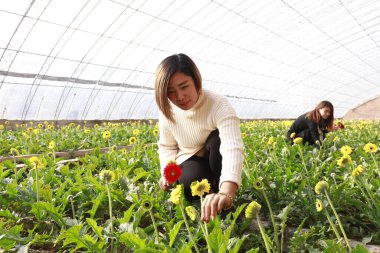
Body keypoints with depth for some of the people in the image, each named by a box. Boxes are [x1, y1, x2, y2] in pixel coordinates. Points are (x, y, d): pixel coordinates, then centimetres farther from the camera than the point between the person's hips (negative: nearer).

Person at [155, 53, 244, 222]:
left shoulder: (219, 105, -31)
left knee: (218, 139, -35)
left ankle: (219, 190, -14)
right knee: (192, 181, -34)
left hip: (217, 163, -1)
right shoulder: (167, 112, -15)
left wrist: (227, 192, -65)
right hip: (189, 162, 2)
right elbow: (167, 147, 4)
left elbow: (232, 147, -48)